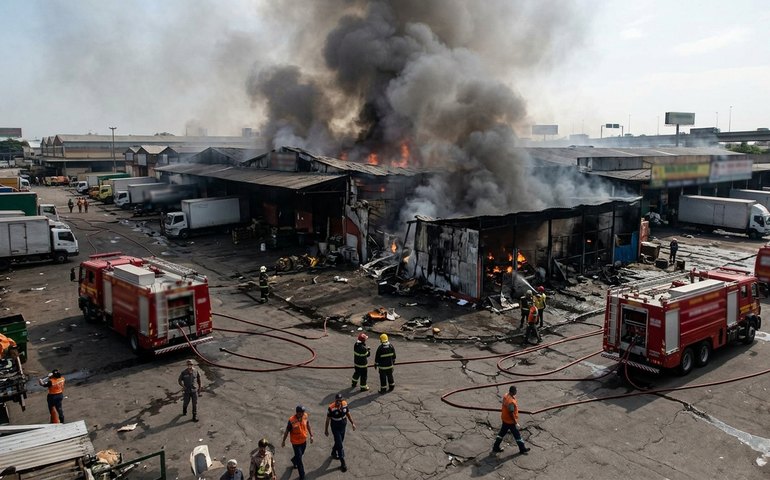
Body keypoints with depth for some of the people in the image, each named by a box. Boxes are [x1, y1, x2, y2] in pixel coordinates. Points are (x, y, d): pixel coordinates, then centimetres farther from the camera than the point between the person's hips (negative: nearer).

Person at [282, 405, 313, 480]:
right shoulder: (291, 420, -28)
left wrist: (311, 435, 5)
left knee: (301, 454, 28)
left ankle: (294, 460, 60)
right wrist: (283, 441, -3)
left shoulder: (305, 416, -15)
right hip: (296, 442, -5)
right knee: (299, 460, 3)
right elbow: (287, 431, -14)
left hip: (304, 440, 5)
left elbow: (308, 425, 3)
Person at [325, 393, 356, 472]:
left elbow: (348, 414, 4)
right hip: (335, 428, -5)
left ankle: (334, 452, 52)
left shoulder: (345, 404, -12)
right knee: (339, 445, -3)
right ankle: (343, 463, 6)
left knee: (340, 441, 24)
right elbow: (328, 419, -14)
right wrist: (326, 430, -6)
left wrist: (352, 423, 7)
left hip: (343, 427, 5)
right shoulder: (331, 408, -26)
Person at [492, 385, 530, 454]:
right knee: (517, 435, 10)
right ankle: (522, 449, 28)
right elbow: (511, 414, -28)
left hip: (505, 419, 9)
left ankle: (496, 447, 28)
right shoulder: (511, 401, -33)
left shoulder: (506, 395, -5)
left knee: (502, 432, 19)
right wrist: (516, 423, -19)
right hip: (510, 421, -9)